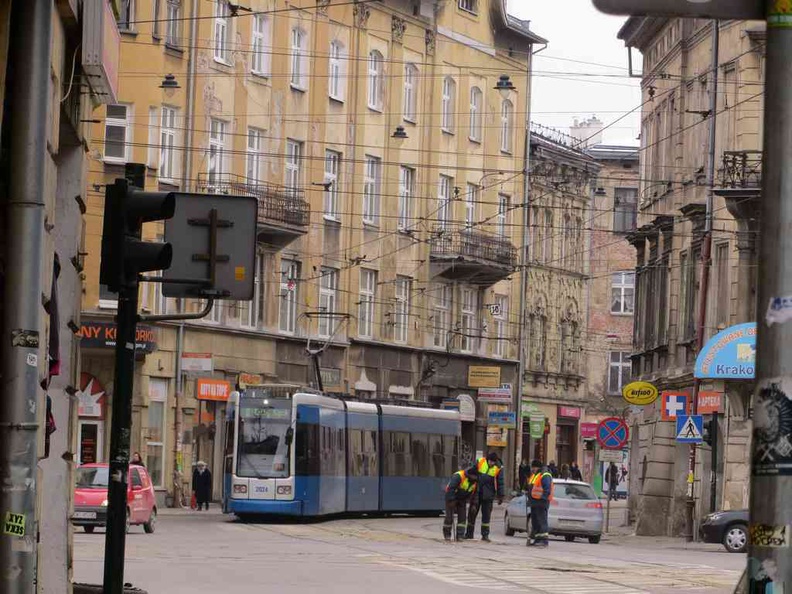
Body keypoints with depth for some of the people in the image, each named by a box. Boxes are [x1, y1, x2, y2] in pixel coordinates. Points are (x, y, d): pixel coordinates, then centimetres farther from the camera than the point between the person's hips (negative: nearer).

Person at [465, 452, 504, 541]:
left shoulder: (498, 468, -5)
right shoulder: (479, 462, -5)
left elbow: (500, 483, 2)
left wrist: (500, 496, 1)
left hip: (488, 495, -1)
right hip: (476, 493, 1)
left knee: (486, 515, -1)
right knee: (472, 513, 7)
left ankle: (485, 535, 5)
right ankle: (469, 533, 18)